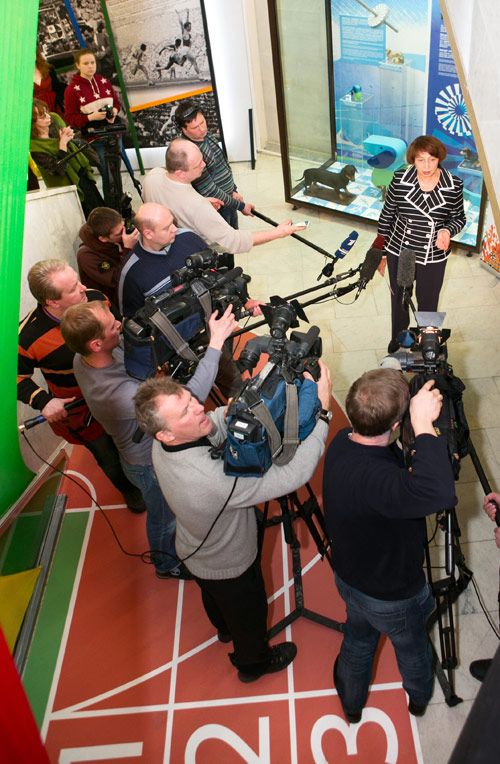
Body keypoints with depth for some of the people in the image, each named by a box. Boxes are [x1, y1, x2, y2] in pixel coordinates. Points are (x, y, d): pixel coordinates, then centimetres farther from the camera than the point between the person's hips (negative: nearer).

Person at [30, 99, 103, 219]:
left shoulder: (55, 119, -6)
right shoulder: (34, 147, -27)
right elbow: (59, 169, -29)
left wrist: (70, 136, -12)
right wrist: (63, 143, -27)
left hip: (84, 175, 7)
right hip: (69, 185, -7)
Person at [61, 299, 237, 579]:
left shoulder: (83, 358, -20)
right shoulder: (119, 394, -46)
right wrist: (216, 342, -44)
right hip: (152, 464, -8)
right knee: (164, 517, 24)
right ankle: (167, 564, 54)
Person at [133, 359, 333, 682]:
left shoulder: (163, 445, -25)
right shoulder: (213, 479, -49)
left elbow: (213, 428, -5)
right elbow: (295, 474, -44)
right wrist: (323, 411, -40)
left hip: (195, 554, 7)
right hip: (230, 567, -6)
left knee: (216, 597, 38)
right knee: (248, 616, 27)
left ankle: (225, 629, 70)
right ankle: (253, 663, 58)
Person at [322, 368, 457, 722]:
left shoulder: (342, 443, -19)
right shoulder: (371, 478, -45)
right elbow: (439, 494, -61)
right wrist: (424, 425, -50)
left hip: (350, 579, 6)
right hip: (393, 596, -5)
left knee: (358, 640, 34)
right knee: (412, 648, 29)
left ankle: (351, 703, 60)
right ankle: (420, 697, 61)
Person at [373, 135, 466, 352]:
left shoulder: (454, 186, -13)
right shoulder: (400, 180, -14)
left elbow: (459, 218, 2)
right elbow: (387, 215, -1)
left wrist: (447, 231, -21)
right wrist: (378, 251, 4)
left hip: (434, 256, -1)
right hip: (398, 253, 1)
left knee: (427, 304, 12)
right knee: (398, 300, 19)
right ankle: (397, 340, 46)